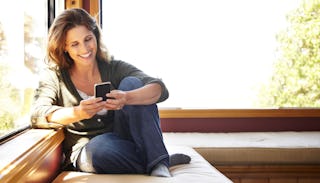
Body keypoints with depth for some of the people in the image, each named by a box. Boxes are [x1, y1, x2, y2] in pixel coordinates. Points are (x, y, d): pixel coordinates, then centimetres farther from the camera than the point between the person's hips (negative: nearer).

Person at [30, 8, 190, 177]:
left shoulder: (114, 68, 2)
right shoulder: (53, 76, 2)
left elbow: (161, 90, -13)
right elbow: (38, 114, -15)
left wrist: (126, 98, -34)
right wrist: (78, 113, -34)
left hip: (124, 142, 2)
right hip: (86, 153, -1)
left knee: (131, 82, -17)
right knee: (100, 146, -38)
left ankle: (157, 160, -25)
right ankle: (160, 162, -15)